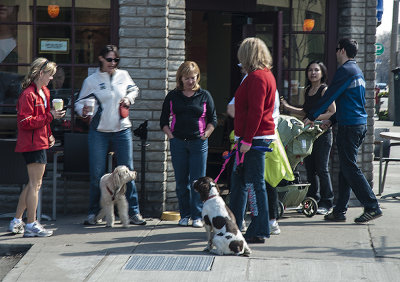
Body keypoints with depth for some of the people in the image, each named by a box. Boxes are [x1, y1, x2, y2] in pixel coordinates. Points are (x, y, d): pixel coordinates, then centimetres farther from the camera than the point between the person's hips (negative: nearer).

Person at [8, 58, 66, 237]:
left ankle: (17, 221, 21)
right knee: (35, 184, -6)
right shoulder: (28, 94, -16)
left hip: (40, 142, 10)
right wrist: (50, 116, -22)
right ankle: (31, 225, 0)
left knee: (33, 184, 14)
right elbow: (25, 122, -20)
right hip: (32, 144, -10)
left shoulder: (44, 92, 15)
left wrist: (49, 135, 14)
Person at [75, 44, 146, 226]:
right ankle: (93, 213, 10)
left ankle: (133, 212, 10)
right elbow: (80, 102, 0)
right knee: (97, 175, -1)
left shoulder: (123, 75, 7)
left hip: (122, 130, 2)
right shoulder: (91, 80, -1)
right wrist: (83, 110, -21)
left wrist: (129, 98, 4)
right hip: (99, 132, -2)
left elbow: (134, 89, 25)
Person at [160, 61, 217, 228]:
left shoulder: (204, 96, 5)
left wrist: (205, 135, -2)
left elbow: (213, 120, 8)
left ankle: (197, 216, 1)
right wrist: (171, 136, 1)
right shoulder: (172, 96, 8)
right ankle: (184, 215, 13)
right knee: (181, 181, 4)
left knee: (197, 181, -4)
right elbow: (164, 120, 12)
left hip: (198, 143, -2)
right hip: (178, 143, 2)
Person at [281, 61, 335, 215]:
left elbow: (333, 113, -13)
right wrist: (287, 107, 16)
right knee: (310, 169, 9)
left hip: (322, 133, -7)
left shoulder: (325, 90, -8)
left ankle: (326, 202, 4)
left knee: (321, 169, -4)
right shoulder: (308, 90, 14)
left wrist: (315, 118, -21)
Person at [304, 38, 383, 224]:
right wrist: (332, 120, 23)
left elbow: (329, 96, -13)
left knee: (350, 168, -7)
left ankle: (372, 207, -9)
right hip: (360, 125, 10)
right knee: (346, 169, 11)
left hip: (349, 126, -10)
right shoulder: (358, 72, 19)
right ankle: (339, 211, 14)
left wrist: (311, 117, -4)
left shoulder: (345, 71, -12)